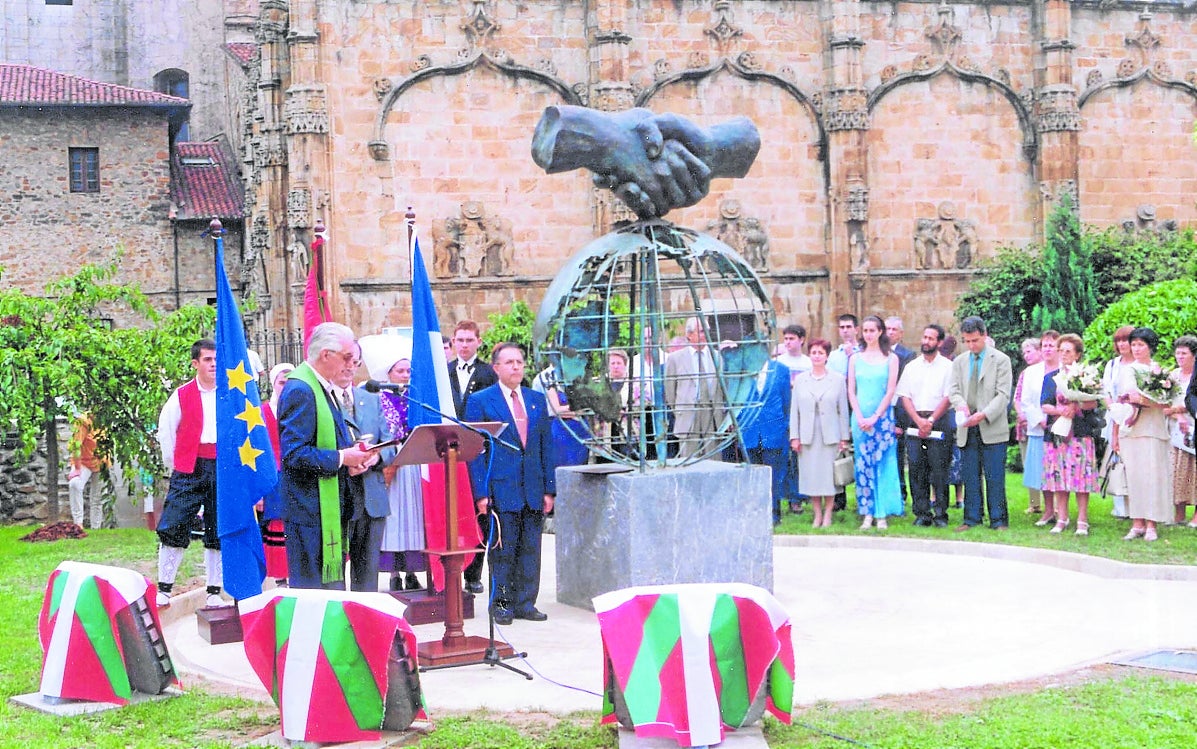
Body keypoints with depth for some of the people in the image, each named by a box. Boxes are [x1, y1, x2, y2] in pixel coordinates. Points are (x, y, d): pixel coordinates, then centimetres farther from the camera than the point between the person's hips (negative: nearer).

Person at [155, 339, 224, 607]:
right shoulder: (182, 396, 3)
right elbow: (165, 430, 8)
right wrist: (173, 464, 5)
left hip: (223, 468, 2)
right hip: (190, 469, -1)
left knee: (218, 532, 5)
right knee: (174, 528, -5)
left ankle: (214, 592, 13)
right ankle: (164, 590, 3)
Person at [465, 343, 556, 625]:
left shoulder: (537, 400, 14)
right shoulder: (480, 401, 1)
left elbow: (546, 446, 14)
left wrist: (549, 489, 7)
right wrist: (481, 492, -9)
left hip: (533, 490, 4)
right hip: (501, 489, -4)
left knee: (531, 549, 6)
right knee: (503, 550, 0)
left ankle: (525, 602, 14)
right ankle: (502, 604, 10)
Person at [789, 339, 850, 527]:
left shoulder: (838, 379, 4)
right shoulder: (800, 379, 9)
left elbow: (843, 410, 3)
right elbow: (794, 410, 8)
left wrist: (844, 438, 0)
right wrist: (794, 437, 2)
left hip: (830, 435, -2)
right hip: (807, 436, 2)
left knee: (828, 475, -1)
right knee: (811, 475, 3)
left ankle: (827, 515, 8)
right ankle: (817, 515, 12)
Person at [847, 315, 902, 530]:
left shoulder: (890, 358, 3)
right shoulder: (855, 359, 10)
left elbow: (890, 391, -3)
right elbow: (851, 391, 7)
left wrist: (875, 417, -11)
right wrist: (860, 418, -7)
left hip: (882, 417, -2)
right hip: (860, 418, 2)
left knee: (883, 463, -3)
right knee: (863, 464, 1)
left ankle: (882, 514, 1)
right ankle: (867, 514, 4)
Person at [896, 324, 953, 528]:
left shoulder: (947, 366, 4)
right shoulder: (911, 367, 14)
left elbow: (948, 398, -3)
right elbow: (904, 397, 7)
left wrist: (930, 421, -11)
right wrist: (919, 420, -6)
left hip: (938, 422, -3)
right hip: (915, 421, 3)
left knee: (939, 469, -6)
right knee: (916, 468, -1)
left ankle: (940, 514, 0)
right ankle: (922, 513, 3)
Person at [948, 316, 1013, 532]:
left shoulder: (1001, 360, 1)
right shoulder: (959, 362, 15)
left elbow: (1003, 394, -5)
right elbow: (953, 390, 8)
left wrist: (984, 414, -19)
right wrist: (961, 404, -15)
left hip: (992, 429, -4)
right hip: (967, 430, 4)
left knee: (995, 477, -3)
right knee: (970, 477, 5)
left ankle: (998, 520, 3)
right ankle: (972, 518, 12)